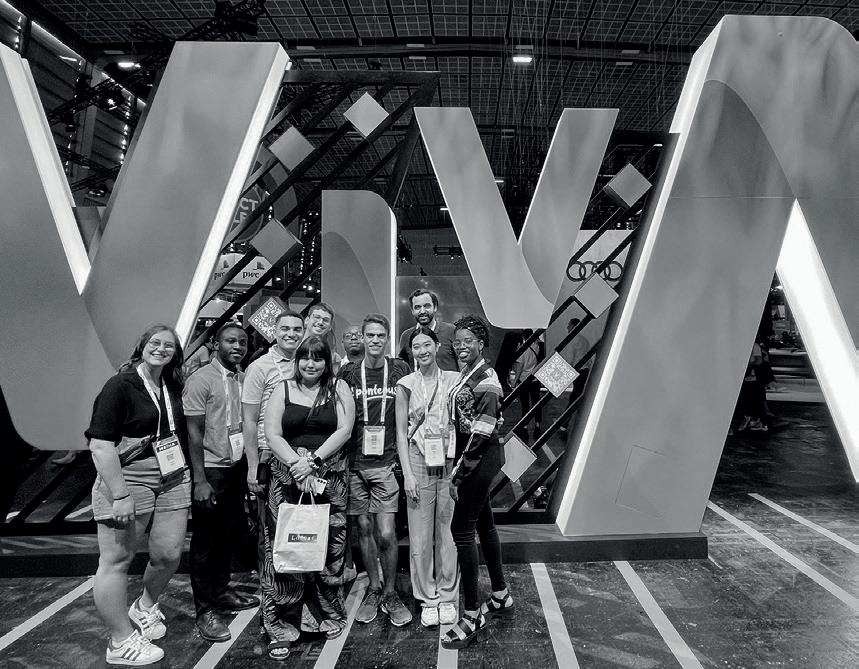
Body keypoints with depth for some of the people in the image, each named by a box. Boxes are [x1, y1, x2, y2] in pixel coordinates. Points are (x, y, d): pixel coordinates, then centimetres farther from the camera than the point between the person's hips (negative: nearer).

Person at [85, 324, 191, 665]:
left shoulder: (173, 387, 10)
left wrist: (192, 478, 12)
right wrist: (120, 495, -20)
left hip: (173, 480, 6)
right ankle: (121, 642, 21)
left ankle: (144, 608, 38)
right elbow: (100, 444, -16)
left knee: (169, 554, 8)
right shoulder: (120, 386, -10)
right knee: (116, 560, 4)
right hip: (128, 480, -6)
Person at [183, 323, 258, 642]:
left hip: (239, 466, 6)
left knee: (230, 532, 17)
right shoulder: (201, 379, -11)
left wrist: (253, 466, 6)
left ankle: (221, 591, 36)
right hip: (212, 469, -6)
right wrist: (200, 481, -15)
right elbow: (194, 432, -13)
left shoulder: (244, 379, 5)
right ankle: (205, 610, 19)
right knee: (206, 539, 6)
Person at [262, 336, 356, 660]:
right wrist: (296, 465, -15)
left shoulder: (338, 388, 5)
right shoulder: (283, 389, 7)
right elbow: (272, 435, -1)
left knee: (328, 547, 5)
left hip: (329, 477, 0)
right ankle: (282, 628, 12)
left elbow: (344, 430, -5)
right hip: (286, 477, 0)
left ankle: (329, 616, 26)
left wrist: (313, 460, -15)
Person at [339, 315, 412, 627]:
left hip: (386, 463, -1)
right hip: (354, 463, 1)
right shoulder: (348, 372, 3)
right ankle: (373, 589, 28)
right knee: (364, 528, 10)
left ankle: (390, 593, 18)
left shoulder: (399, 370, 2)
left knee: (386, 533, -3)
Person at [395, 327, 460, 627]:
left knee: (448, 532, 6)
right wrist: (407, 474, -5)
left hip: (449, 463, 1)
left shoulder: (454, 380, 4)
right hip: (419, 463, 0)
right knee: (421, 535, 4)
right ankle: (427, 598, 21)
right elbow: (401, 433, 2)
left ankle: (447, 596, 23)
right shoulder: (406, 385, 2)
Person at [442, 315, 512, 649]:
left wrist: (458, 474, -17)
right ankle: (500, 596, 34)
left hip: (482, 458, -9)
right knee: (483, 523, 18)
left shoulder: (486, 380, -17)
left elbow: (480, 433, -21)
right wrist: (459, 468, 10)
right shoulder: (464, 376, 10)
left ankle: (472, 616, 4)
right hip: (474, 459, 9)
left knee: (462, 528, -7)